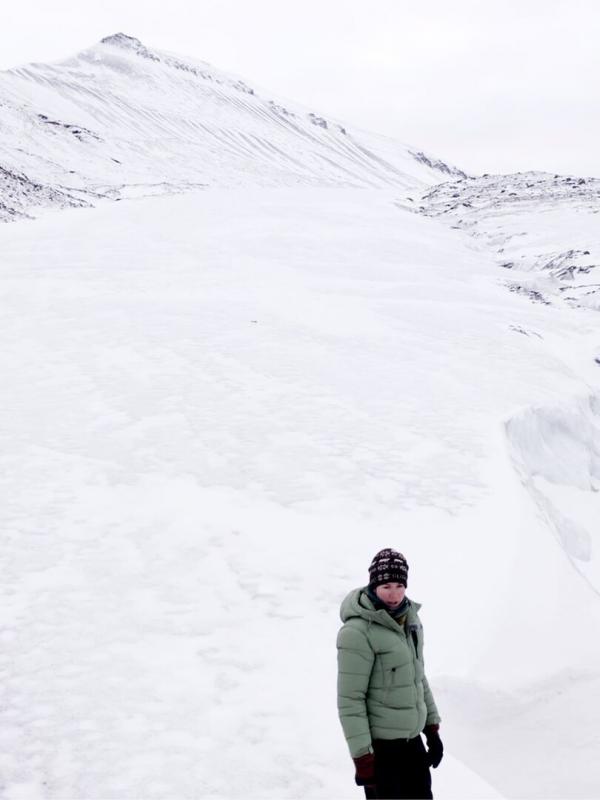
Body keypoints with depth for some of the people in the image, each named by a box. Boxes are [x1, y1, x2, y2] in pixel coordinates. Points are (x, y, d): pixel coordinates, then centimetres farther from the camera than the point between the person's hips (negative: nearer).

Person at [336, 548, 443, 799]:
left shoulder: (410, 618, 5)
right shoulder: (358, 632, -20)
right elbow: (350, 700, -19)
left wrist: (432, 729, 17)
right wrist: (362, 757, -19)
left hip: (412, 739, 8)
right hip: (379, 744, -8)